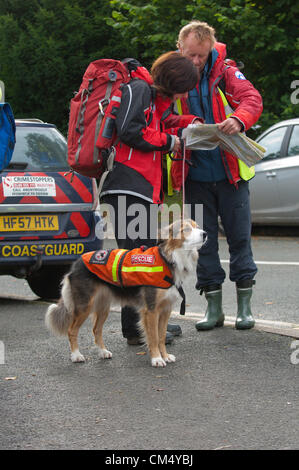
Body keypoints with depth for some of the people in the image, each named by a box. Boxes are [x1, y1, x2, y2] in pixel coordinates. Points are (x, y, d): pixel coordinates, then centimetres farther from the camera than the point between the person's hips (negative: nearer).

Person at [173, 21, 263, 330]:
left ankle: (244, 306, 14)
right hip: (195, 175, 1)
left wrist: (239, 119, -34)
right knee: (204, 241, 7)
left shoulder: (225, 72, -2)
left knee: (239, 237, 4)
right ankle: (213, 308, 17)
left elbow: (252, 98, -13)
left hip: (230, 171, -1)